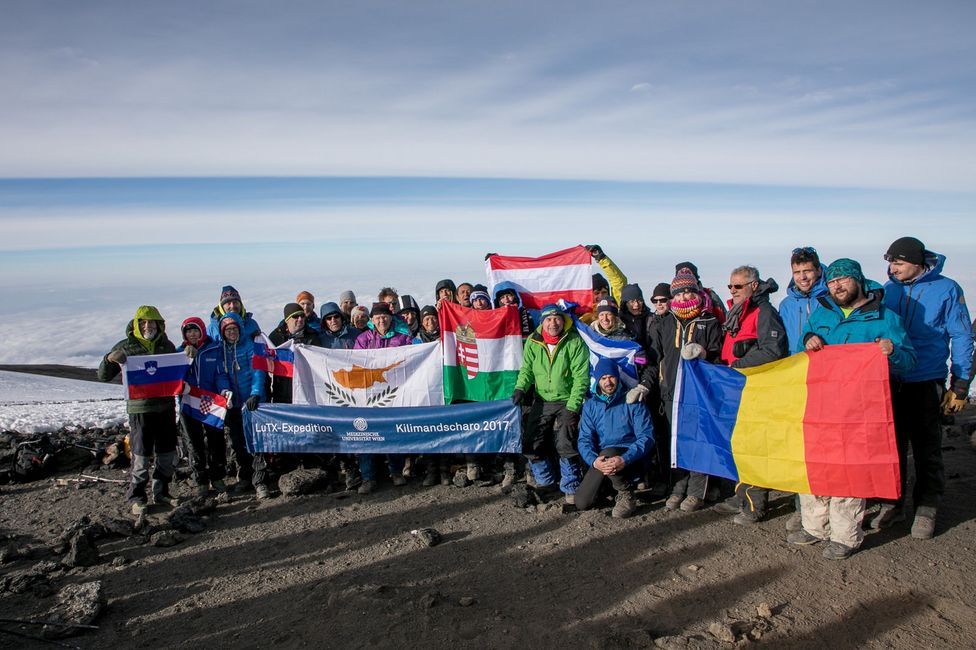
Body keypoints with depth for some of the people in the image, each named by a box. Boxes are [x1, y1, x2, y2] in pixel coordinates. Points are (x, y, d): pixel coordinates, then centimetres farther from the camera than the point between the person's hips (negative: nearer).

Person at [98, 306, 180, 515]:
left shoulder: (167, 345, 9)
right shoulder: (125, 347, -1)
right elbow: (104, 376, 2)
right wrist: (109, 360, -19)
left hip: (166, 406, 4)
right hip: (140, 409, -4)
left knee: (167, 454, 10)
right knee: (141, 455, -2)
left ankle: (161, 493, 24)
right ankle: (136, 498, 11)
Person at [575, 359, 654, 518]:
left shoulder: (632, 402, -4)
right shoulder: (590, 405, 6)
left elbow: (646, 436, -13)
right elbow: (585, 439, -1)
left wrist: (625, 459, -29)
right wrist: (593, 461, -23)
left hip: (630, 459, -3)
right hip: (601, 461, 3)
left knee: (607, 453, -36)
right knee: (581, 503, -13)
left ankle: (626, 496, -12)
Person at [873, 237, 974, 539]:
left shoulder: (947, 289, -6)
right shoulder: (888, 290, 4)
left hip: (926, 383, -3)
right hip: (890, 382, 3)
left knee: (927, 449, 5)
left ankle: (926, 511, 18)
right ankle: (893, 504, 22)